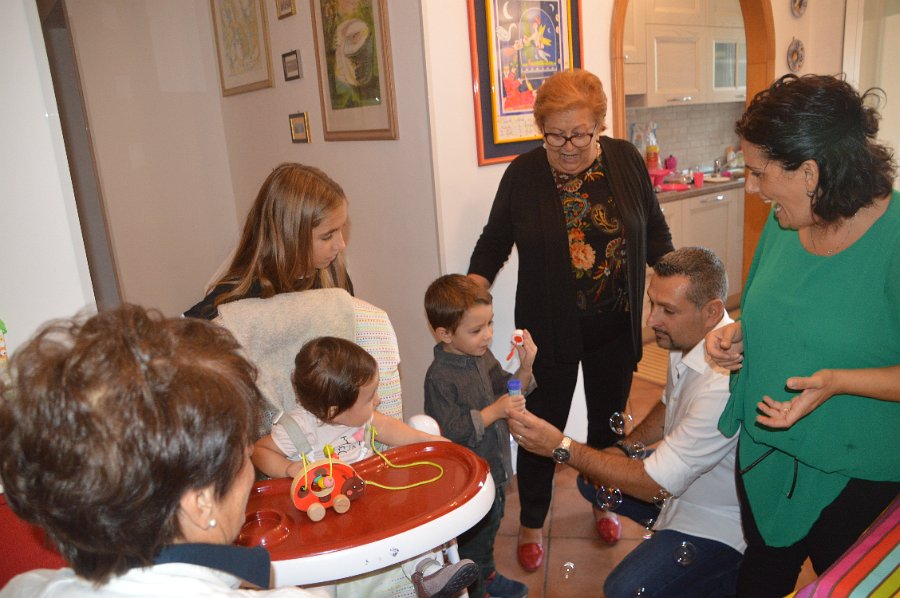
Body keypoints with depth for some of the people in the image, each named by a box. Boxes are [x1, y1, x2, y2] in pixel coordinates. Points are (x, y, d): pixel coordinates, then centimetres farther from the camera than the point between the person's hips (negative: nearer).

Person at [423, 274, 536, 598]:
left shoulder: (483, 356, -4)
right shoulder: (439, 377, -27)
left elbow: (508, 393, 6)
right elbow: (449, 432, -29)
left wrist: (525, 368, -12)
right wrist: (493, 412, -31)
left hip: (495, 467, 8)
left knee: (491, 525, 29)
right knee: (472, 541, 14)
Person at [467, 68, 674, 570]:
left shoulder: (626, 159, -4)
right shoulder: (524, 173, -9)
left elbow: (655, 230, 6)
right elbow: (494, 243, -1)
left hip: (616, 327, 3)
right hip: (551, 331, -2)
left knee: (608, 421, 20)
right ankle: (532, 523, 33)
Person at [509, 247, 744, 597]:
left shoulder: (724, 384, -36)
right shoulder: (686, 338, -7)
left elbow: (654, 484, -30)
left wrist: (561, 447, -27)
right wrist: (627, 448, -2)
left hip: (720, 516, -8)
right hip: (682, 476, 8)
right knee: (591, 481, 9)